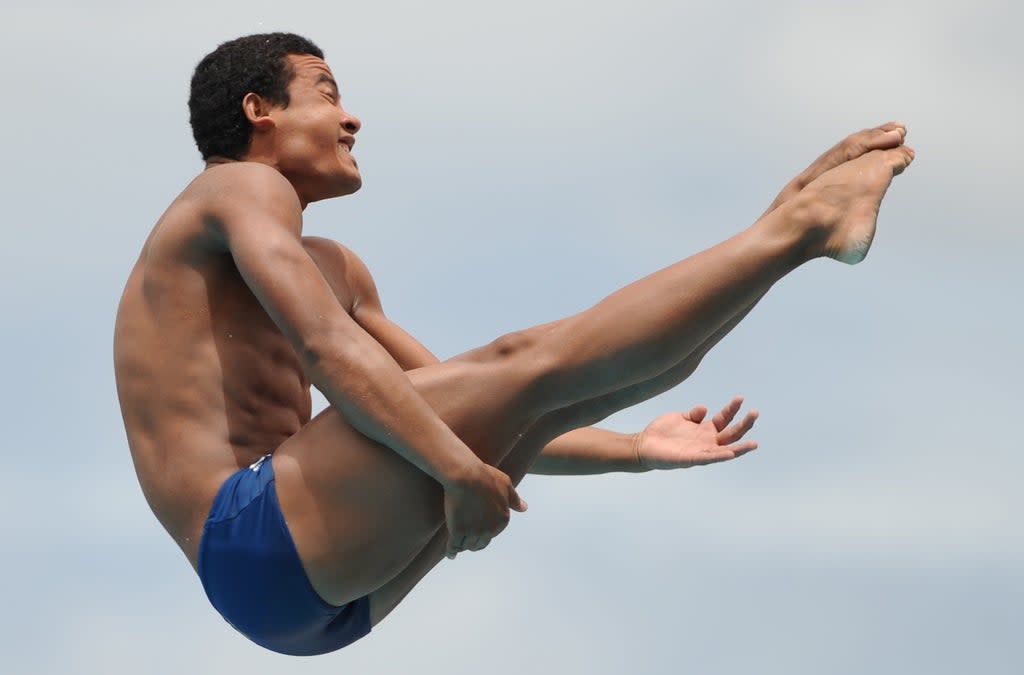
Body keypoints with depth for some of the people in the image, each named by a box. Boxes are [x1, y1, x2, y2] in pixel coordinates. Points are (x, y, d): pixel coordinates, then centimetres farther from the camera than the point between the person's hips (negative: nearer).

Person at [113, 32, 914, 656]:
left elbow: (465, 412, 27)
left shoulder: (331, 266, 29)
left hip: (328, 592, 9)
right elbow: (329, 349, -17)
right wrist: (461, 471, -26)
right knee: (525, 366, -16)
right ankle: (804, 225, -13)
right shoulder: (242, 188, 0)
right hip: (252, 539, -9)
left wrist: (634, 451, 17)